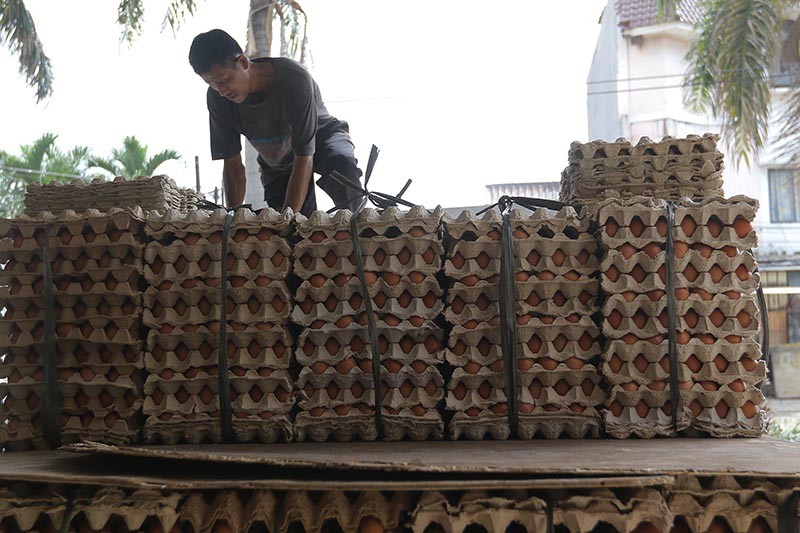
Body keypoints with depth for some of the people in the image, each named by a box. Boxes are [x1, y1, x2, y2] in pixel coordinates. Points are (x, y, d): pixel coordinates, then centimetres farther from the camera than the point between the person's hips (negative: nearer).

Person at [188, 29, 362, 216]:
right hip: (278, 165, 4)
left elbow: (304, 159, -37)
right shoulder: (218, 97, -23)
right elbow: (233, 166, -16)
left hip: (323, 137, -4)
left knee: (342, 165, -38)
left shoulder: (294, 79, -37)